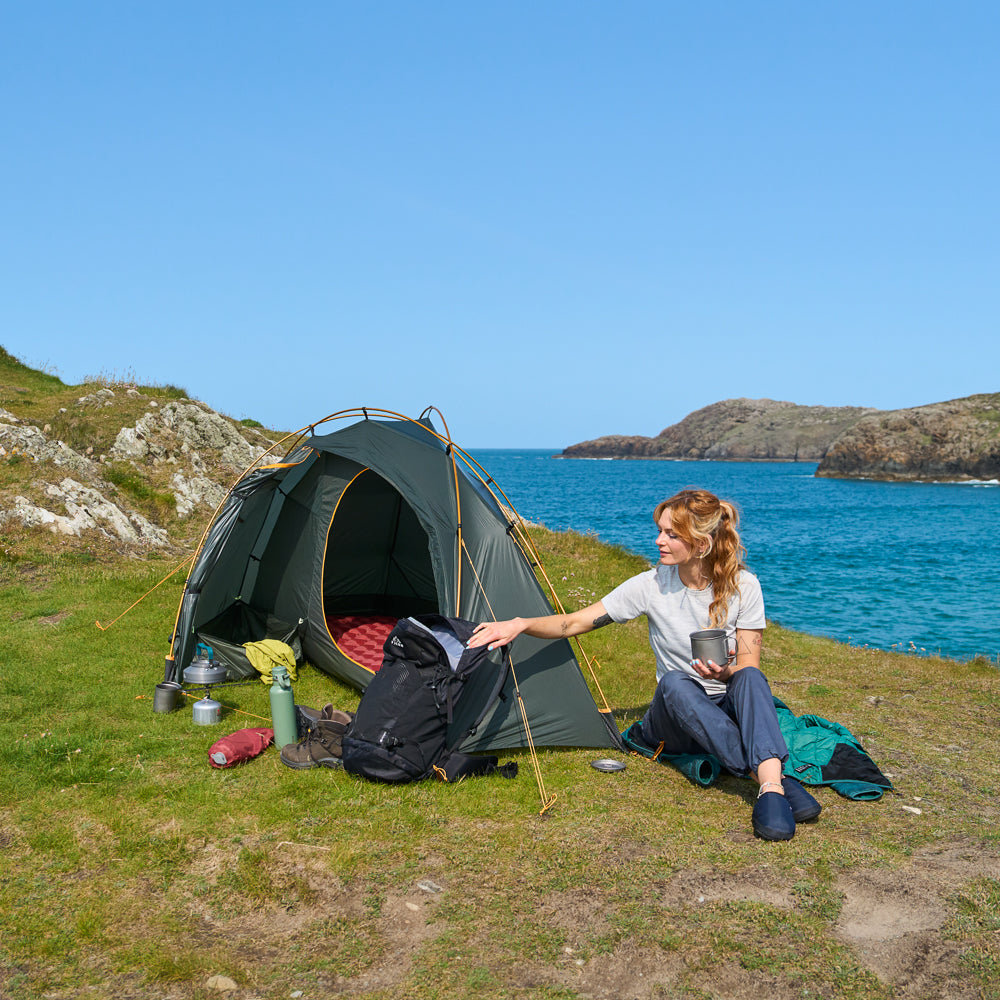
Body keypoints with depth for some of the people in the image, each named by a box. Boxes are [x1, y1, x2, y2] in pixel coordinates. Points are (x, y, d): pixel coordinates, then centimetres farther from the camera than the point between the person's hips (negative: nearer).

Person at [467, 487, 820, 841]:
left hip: (732, 712, 0)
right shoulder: (652, 585, -9)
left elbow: (749, 668, -6)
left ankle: (771, 787, -50)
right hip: (677, 722, 0)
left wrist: (725, 673, -29)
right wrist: (520, 624, -22)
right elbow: (574, 623, -6)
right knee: (674, 682, -35)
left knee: (751, 678, -33)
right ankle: (772, 780, -42)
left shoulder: (742, 586, -10)